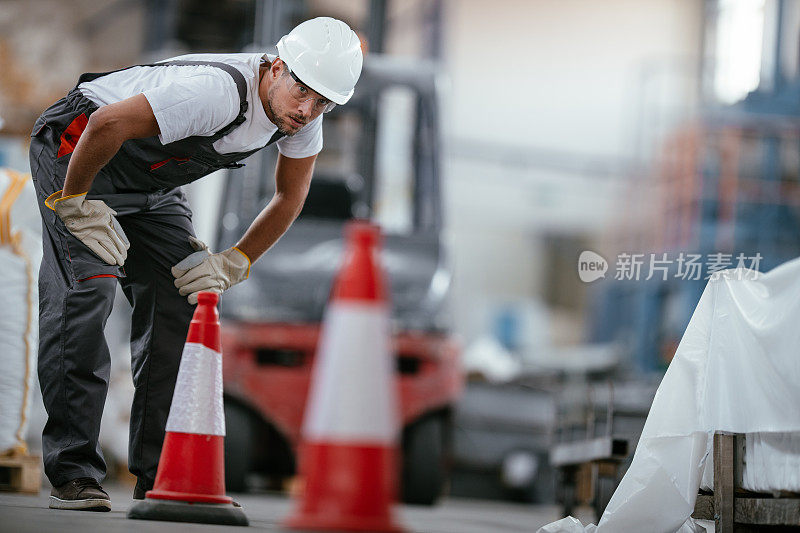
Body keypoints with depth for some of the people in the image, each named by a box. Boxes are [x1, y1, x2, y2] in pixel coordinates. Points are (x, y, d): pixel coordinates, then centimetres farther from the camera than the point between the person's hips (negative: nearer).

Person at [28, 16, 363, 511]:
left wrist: (232, 264, -4)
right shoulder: (219, 92, -39)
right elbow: (107, 124, -39)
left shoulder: (304, 117, -13)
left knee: (181, 301, -3)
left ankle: (162, 478, 1)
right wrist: (77, 205, -27)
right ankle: (74, 474, -18)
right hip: (77, 150, -8)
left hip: (152, 183, 8)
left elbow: (290, 196, 4)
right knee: (87, 292, -20)